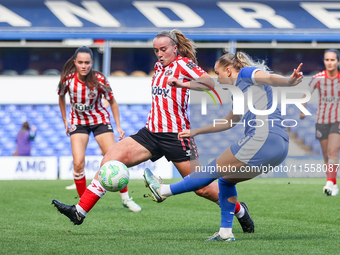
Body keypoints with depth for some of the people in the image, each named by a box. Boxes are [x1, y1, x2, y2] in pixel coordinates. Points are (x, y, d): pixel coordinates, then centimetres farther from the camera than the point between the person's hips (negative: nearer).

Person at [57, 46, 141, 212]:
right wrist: (65, 120, 8)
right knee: (78, 163, -15)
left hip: (100, 120, -1)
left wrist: (118, 126, -6)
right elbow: (61, 97, 5)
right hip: (78, 122, 1)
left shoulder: (99, 80, -21)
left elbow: (112, 101, -6)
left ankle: (125, 198, 11)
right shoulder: (68, 79, -18)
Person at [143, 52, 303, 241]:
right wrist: (195, 132, 50)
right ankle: (226, 233, 19)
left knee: (215, 170, 4)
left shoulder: (246, 73, 4)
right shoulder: (239, 92, 31)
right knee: (226, 179, 20)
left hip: (263, 138, -9)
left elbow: (269, 78, -17)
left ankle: (163, 191, 14)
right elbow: (229, 122, 43)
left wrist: (289, 82, -38)